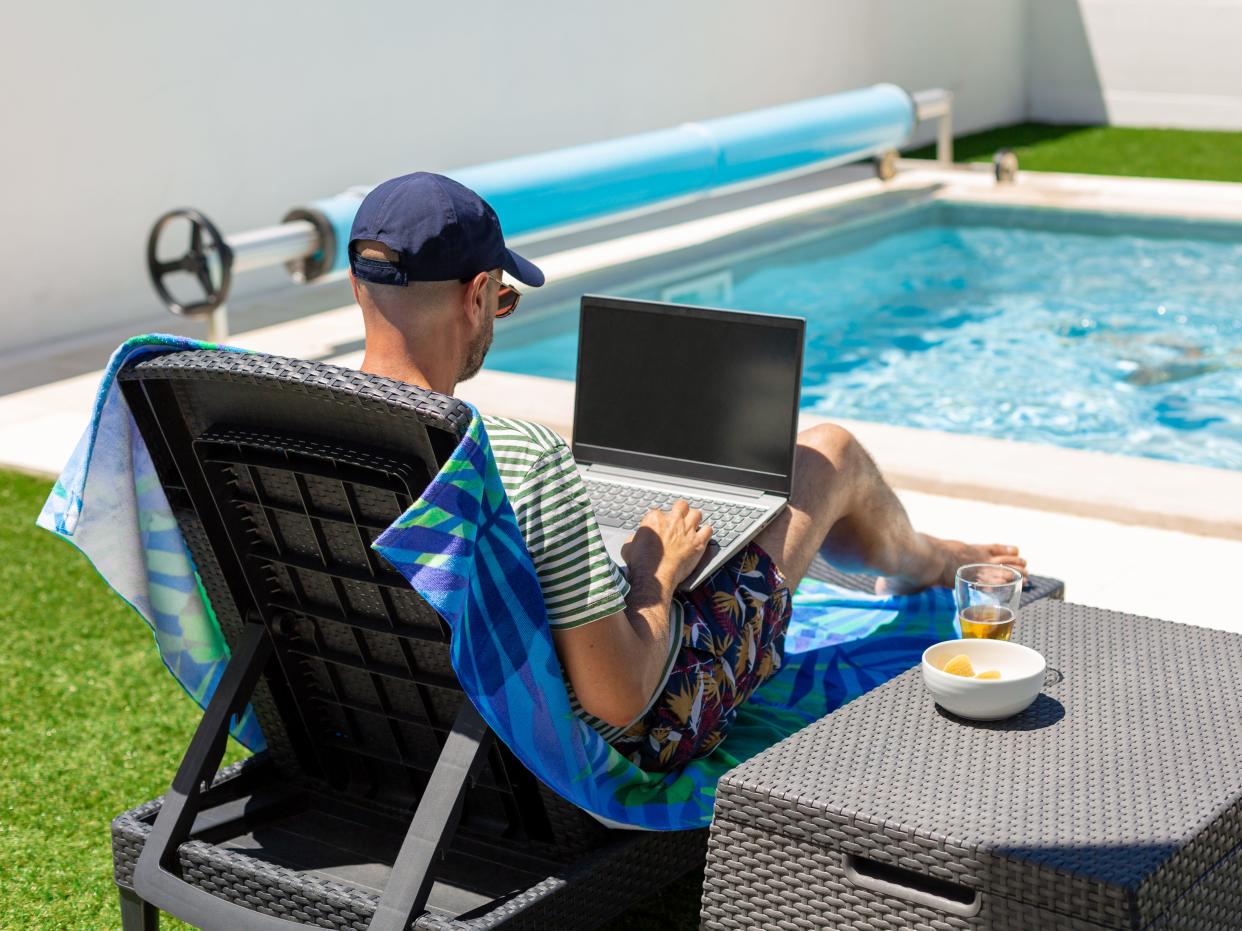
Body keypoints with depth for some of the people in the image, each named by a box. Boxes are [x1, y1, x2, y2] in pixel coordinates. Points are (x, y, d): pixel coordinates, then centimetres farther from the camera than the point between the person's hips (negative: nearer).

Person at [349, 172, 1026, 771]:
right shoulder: (525, 461, -37)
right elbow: (622, 699, -30)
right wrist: (658, 572, -12)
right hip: (646, 730, -7)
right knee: (830, 452, 11)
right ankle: (917, 560, 48)